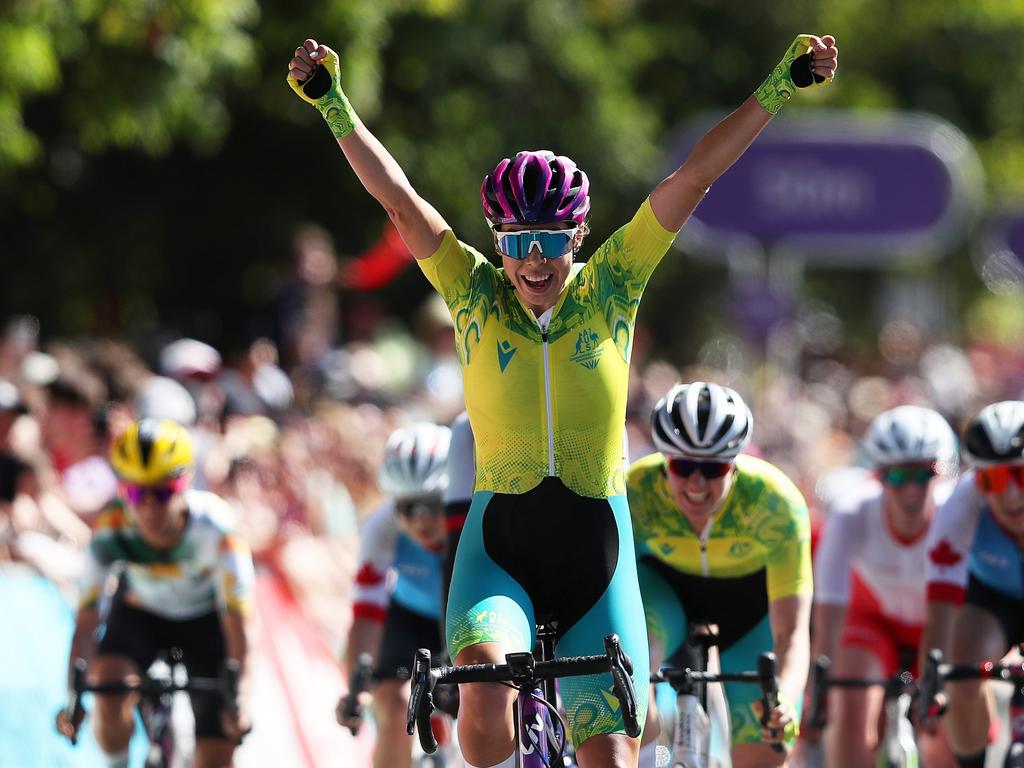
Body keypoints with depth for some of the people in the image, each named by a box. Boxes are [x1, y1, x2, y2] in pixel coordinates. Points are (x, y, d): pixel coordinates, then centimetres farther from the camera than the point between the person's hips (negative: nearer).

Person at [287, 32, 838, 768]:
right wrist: (333, 106, -21)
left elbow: (692, 180, -5)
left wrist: (780, 88, -9)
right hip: (500, 543, -1)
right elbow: (401, 202, -10)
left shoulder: (610, 287, 1)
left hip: (595, 547, 1)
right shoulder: (474, 293, 0)